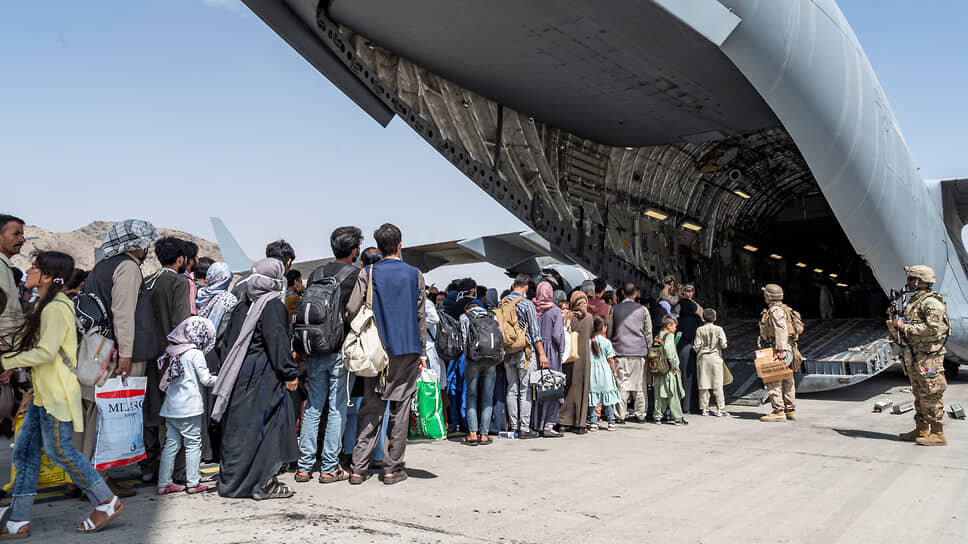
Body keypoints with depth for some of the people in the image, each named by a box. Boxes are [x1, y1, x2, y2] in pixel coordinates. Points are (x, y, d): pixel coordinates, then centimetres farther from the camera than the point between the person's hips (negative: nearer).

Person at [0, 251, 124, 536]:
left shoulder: (55, 308, -17)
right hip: (44, 392, 10)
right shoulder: (46, 304, 16)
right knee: (25, 450, 10)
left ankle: (107, 503, 5)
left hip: (58, 391, -10)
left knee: (58, 449, -5)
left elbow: (46, 352, -22)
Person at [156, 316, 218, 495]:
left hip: (170, 407, 7)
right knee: (193, 444, 3)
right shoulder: (195, 353, -11)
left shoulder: (172, 352, 9)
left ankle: (164, 483, 14)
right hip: (189, 407, -7)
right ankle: (193, 483, 6)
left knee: (171, 443, 11)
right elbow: (206, 379, -9)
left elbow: (166, 380, 15)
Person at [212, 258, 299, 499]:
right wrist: (290, 374, -12)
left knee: (239, 427, 14)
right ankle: (262, 484, 3)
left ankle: (232, 479, 24)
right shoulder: (273, 305, -14)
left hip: (239, 375, 8)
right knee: (263, 426, -1)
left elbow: (228, 340, 16)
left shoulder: (243, 304, 10)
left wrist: (228, 370, 23)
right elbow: (278, 342, -18)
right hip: (262, 377, -8)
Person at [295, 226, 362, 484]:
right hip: (341, 350, -5)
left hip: (315, 350, 5)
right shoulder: (356, 275, -6)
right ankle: (329, 468, 8)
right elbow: (356, 315, -11)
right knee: (338, 409, 3)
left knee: (313, 407, 12)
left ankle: (304, 466, 15)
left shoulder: (316, 274, 9)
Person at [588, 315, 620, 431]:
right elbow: (610, 359, -5)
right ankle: (611, 423, 8)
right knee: (608, 399, 5)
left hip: (592, 373, 2)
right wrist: (614, 372, 6)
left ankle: (593, 423, 5)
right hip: (605, 373, -2)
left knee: (593, 399, 5)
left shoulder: (588, 341, 1)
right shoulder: (606, 342, -7)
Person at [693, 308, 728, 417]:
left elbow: (696, 346, -5)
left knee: (703, 384, 6)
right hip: (715, 357, -1)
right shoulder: (718, 329, -6)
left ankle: (704, 409, 9)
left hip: (703, 358, 1)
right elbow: (723, 345, -8)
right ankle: (720, 409, 3)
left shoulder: (699, 330, -4)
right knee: (718, 384, 3)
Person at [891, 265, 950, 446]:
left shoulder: (932, 302, -13)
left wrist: (905, 327, -19)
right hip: (913, 356, 10)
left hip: (928, 355, -10)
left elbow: (933, 328, -24)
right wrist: (897, 323, 8)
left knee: (931, 396, -5)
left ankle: (938, 434, 1)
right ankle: (921, 430, 22)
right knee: (919, 394, 14)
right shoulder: (914, 300, 17)